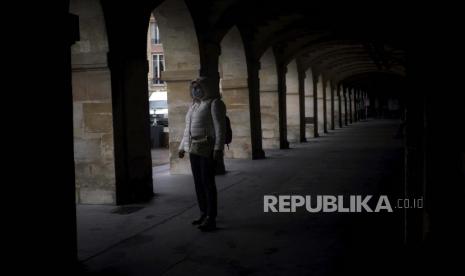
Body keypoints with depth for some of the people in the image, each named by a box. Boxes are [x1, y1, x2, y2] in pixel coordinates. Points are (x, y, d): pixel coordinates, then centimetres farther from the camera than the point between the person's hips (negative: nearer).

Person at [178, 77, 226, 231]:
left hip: (208, 149, -9)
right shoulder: (194, 105, 17)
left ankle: (211, 219, -6)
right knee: (198, 182, 10)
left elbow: (220, 127, -16)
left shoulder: (214, 103, -8)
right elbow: (188, 130, 24)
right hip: (194, 149, 9)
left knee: (208, 183, -9)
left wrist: (218, 148, -24)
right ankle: (204, 214, 21)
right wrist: (182, 147, 23)